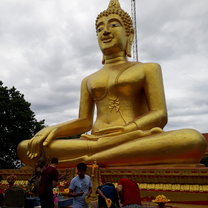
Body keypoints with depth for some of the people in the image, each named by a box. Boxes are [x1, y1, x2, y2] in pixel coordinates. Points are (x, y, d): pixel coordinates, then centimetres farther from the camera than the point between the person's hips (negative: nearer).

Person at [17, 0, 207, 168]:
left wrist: (123, 131, -18)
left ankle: (88, 160, -31)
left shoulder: (148, 69, 15)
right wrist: (52, 129, -7)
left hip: (139, 148, -2)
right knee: (26, 148, -17)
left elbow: (160, 115, 1)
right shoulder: (89, 81, 26)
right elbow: (84, 121, 15)